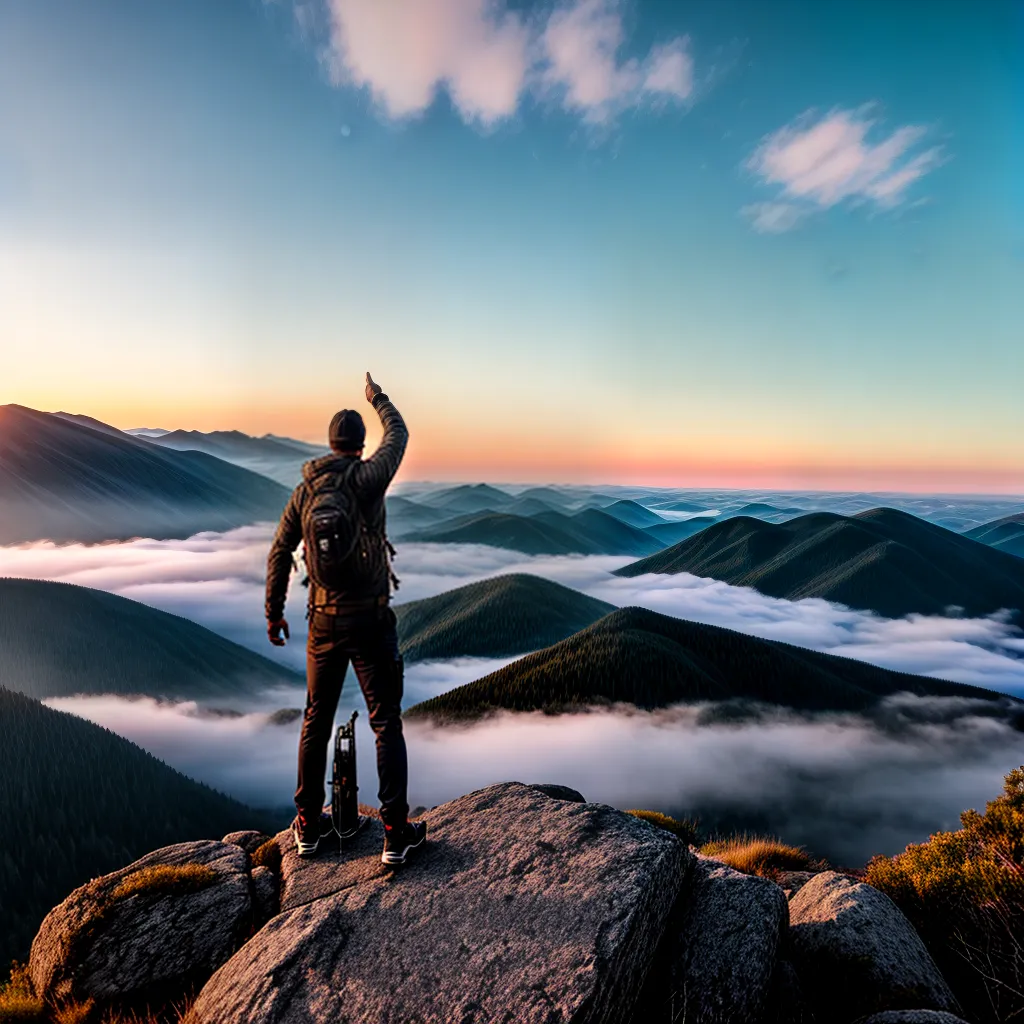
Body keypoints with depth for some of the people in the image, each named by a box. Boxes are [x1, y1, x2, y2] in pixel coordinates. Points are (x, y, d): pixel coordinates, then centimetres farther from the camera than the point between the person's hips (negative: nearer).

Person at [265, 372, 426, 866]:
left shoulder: (304, 491, 2)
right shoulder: (366, 479, -11)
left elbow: (278, 555, 6)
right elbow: (398, 435, 7)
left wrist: (274, 615, 17)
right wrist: (378, 397, 25)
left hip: (324, 622, 4)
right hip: (370, 621, -4)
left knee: (317, 722, 19)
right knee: (386, 724, 6)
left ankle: (308, 825, 29)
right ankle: (396, 832, 11)